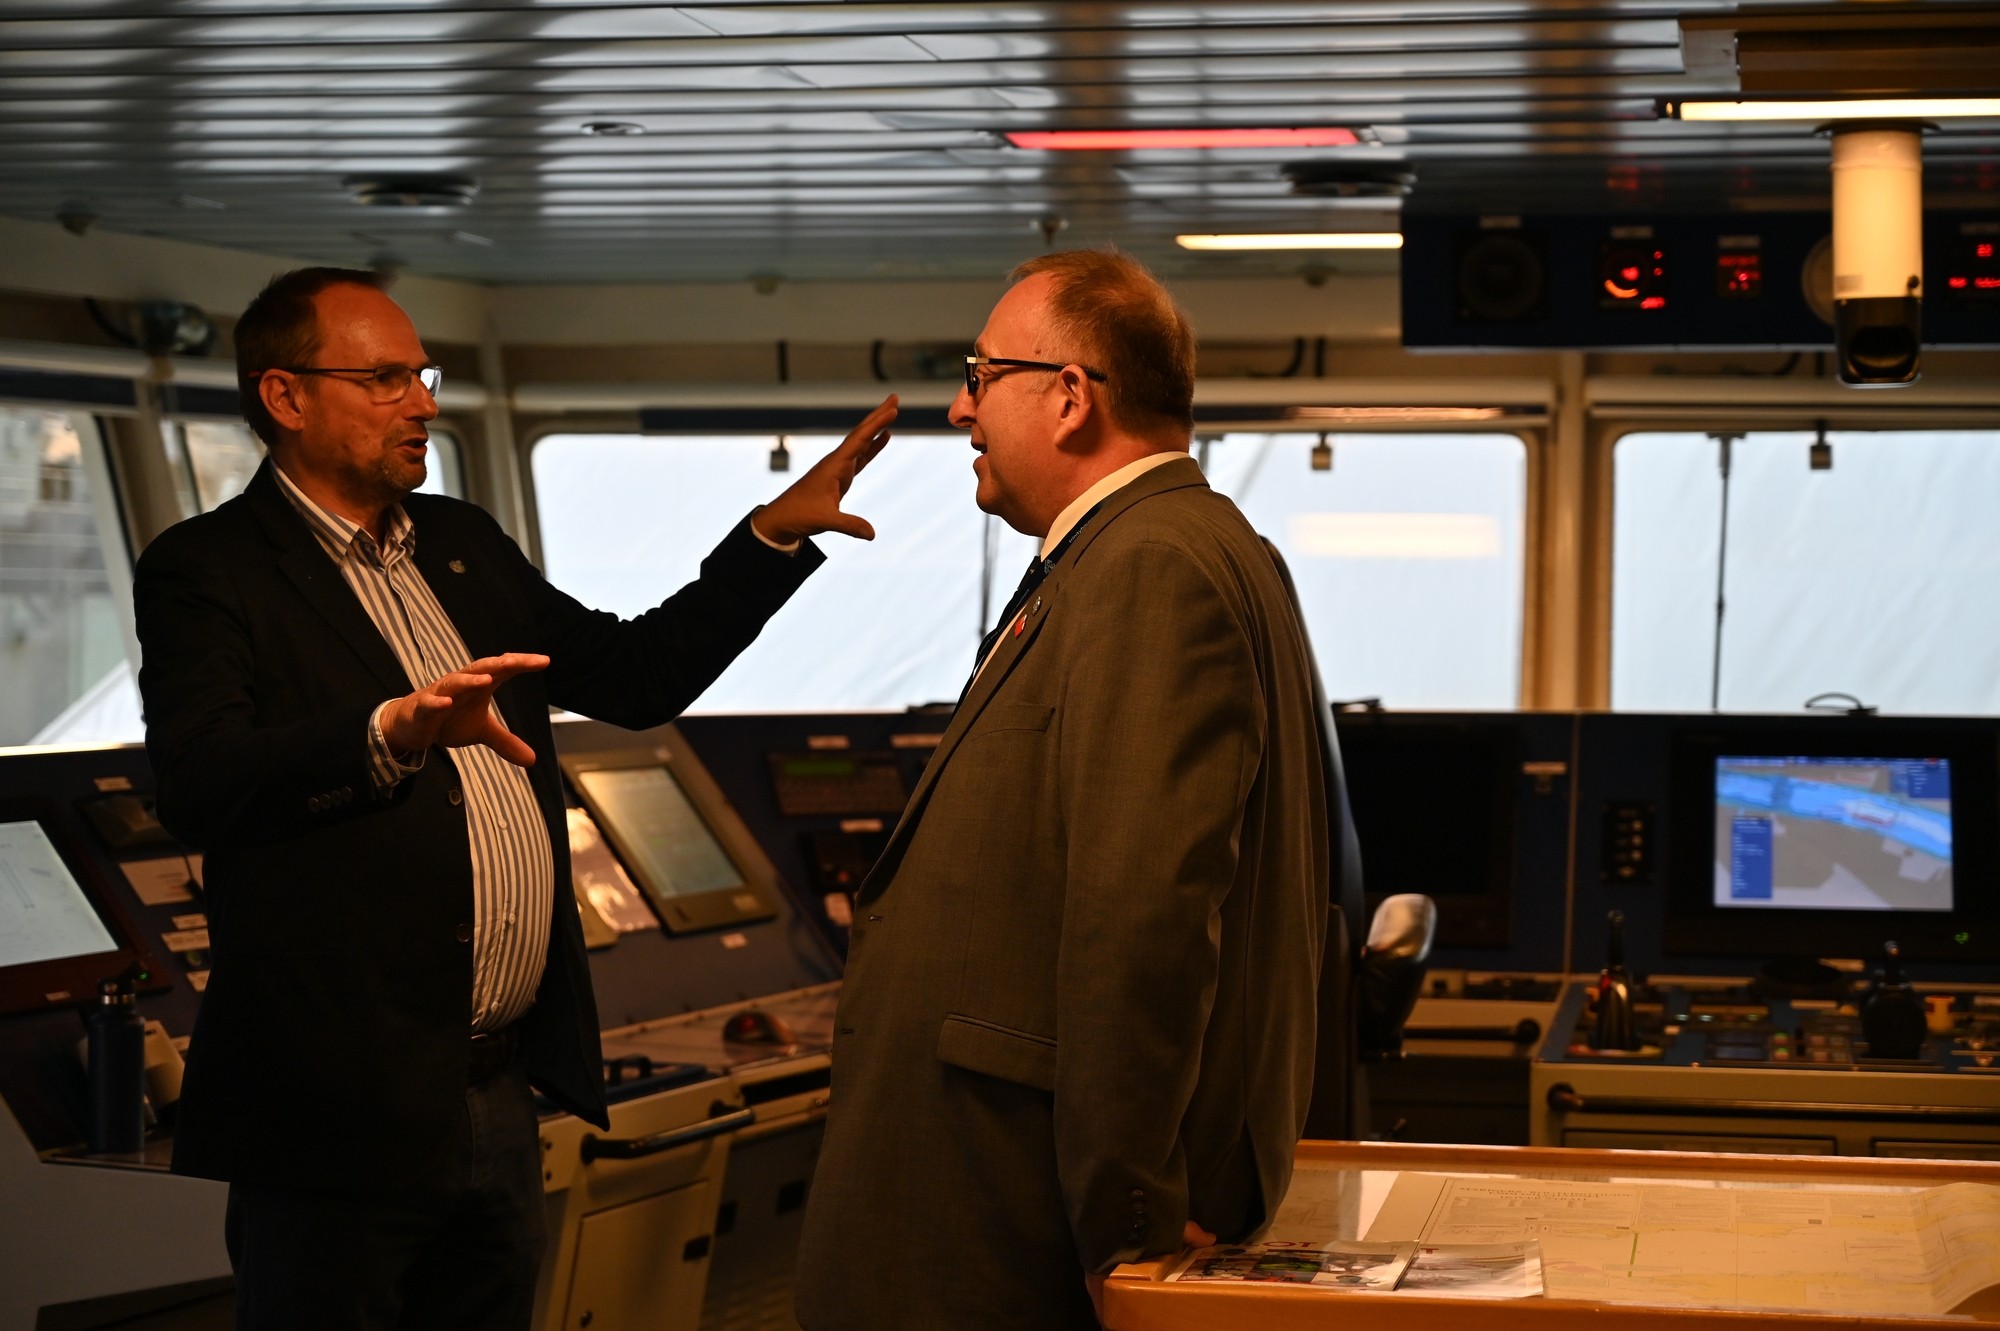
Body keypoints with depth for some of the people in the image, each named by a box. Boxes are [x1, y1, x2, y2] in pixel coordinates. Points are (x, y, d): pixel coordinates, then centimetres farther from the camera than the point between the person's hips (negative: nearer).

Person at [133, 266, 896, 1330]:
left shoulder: (460, 544, 15)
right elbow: (199, 784, -25)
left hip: (501, 1097, 7)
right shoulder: (205, 572, -9)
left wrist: (778, 532, 12)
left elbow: (635, 674, 20)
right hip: (341, 1113, -7)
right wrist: (396, 731, -40)